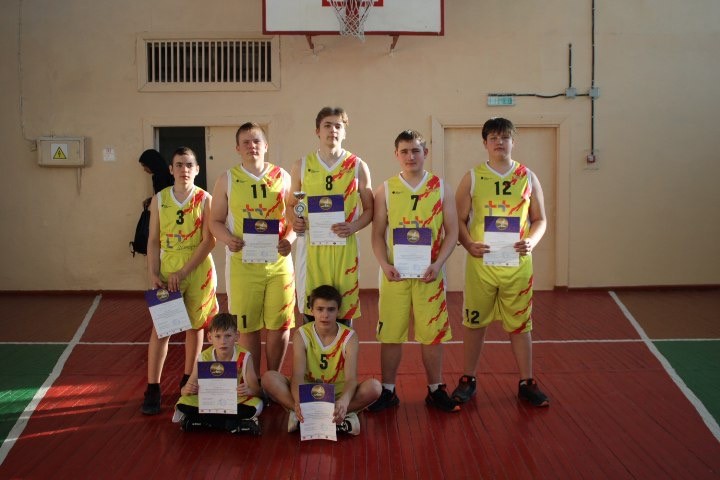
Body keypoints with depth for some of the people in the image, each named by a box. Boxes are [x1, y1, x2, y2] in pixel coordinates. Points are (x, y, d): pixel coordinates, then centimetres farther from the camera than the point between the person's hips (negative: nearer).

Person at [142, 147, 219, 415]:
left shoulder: (205, 200, -4)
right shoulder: (159, 200, 3)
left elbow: (209, 240, -10)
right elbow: (153, 240, 5)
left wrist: (184, 272, -15)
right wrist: (153, 275, -5)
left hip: (198, 271, -1)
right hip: (167, 270, 1)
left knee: (195, 325, 10)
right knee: (160, 327, -4)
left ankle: (188, 379, 26)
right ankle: (153, 388, 1)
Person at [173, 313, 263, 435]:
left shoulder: (244, 357, -13)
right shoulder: (204, 358, -9)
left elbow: (257, 391, -14)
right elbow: (184, 390, -6)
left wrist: (248, 391, -38)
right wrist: (187, 390, -31)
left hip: (237, 401, -2)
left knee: (256, 405, -33)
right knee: (183, 404, -23)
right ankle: (232, 424, -20)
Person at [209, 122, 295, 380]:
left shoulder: (282, 177, 6)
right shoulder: (227, 180, 4)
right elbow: (216, 221, 6)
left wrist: (289, 239, -11)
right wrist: (228, 239, -15)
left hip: (279, 263, 1)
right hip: (242, 264, -1)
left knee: (279, 325, 5)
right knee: (247, 327, 6)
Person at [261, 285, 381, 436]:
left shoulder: (349, 337, -9)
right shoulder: (302, 335, -7)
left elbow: (351, 378, -21)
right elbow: (298, 375, -20)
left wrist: (344, 402, -45)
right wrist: (298, 402, -42)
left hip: (338, 394, 0)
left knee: (374, 386, -30)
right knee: (269, 378, -23)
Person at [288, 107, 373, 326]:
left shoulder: (358, 166, 5)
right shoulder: (302, 166, 8)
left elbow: (369, 209, 8)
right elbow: (291, 205, 16)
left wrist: (353, 227, -11)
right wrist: (294, 221, -6)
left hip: (344, 247, -1)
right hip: (311, 245, 1)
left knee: (344, 311, 3)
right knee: (311, 308, 3)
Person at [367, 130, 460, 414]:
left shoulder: (441, 188, 4)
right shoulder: (385, 191, 4)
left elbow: (451, 232, 2)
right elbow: (377, 234, 3)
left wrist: (437, 264, -12)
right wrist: (384, 265, -13)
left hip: (430, 274, 0)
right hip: (395, 274, 0)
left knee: (433, 333, 7)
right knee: (390, 334, 5)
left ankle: (435, 390, 23)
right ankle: (388, 392, 19)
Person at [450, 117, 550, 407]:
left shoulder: (528, 177, 5)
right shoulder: (472, 178, 1)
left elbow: (540, 219, 9)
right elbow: (459, 220, 1)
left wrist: (531, 241, -10)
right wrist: (469, 244, -16)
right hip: (481, 262, -1)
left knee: (520, 323, 8)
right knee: (475, 322, 9)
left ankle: (526, 383, 22)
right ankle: (468, 380, 23)